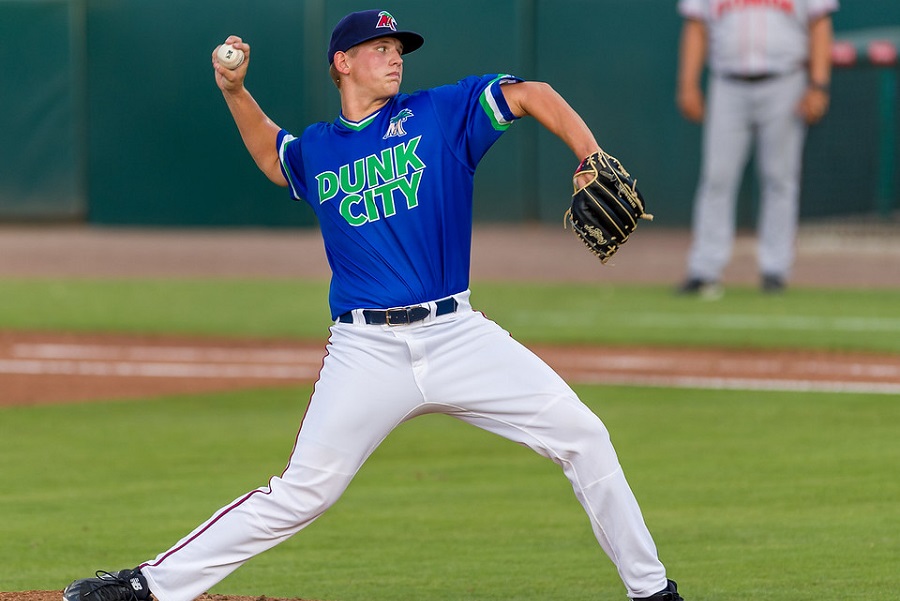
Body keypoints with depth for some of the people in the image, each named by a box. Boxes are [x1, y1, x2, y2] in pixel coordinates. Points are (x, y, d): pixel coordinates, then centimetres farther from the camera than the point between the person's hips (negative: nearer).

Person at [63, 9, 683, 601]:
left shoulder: (441, 113, 5)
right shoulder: (314, 150, 12)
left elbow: (533, 94, -1)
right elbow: (271, 155, 36)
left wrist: (595, 164, -15)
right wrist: (235, 93, 20)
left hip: (457, 334, 0)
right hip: (366, 351, 0)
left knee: (583, 436, -8)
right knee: (301, 493, -4)